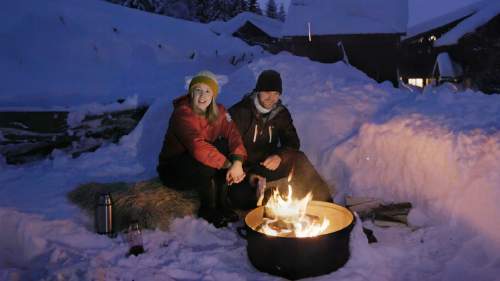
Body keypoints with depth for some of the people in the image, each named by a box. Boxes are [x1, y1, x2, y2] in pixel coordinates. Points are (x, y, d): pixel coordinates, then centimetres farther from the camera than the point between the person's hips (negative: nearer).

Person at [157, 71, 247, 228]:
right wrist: (228, 165, -36)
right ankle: (208, 209, -9)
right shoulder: (183, 113, -24)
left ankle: (221, 203, -14)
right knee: (205, 164, -35)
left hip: (196, 160, 6)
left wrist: (237, 162, -35)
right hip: (172, 169, -5)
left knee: (225, 146, -21)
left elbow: (233, 135, -17)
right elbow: (198, 148, -37)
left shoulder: (218, 111, -4)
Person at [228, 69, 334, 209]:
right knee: (241, 196, -34)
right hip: (244, 169, -3)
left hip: (269, 165, 3)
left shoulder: (281, 113, 2)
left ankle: (324, 203, -14)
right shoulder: (239, 112, -12)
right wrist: (247, 174, -21)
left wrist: (280, 156, -26)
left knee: (298, 160, -23)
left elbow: (293, 142, -3)